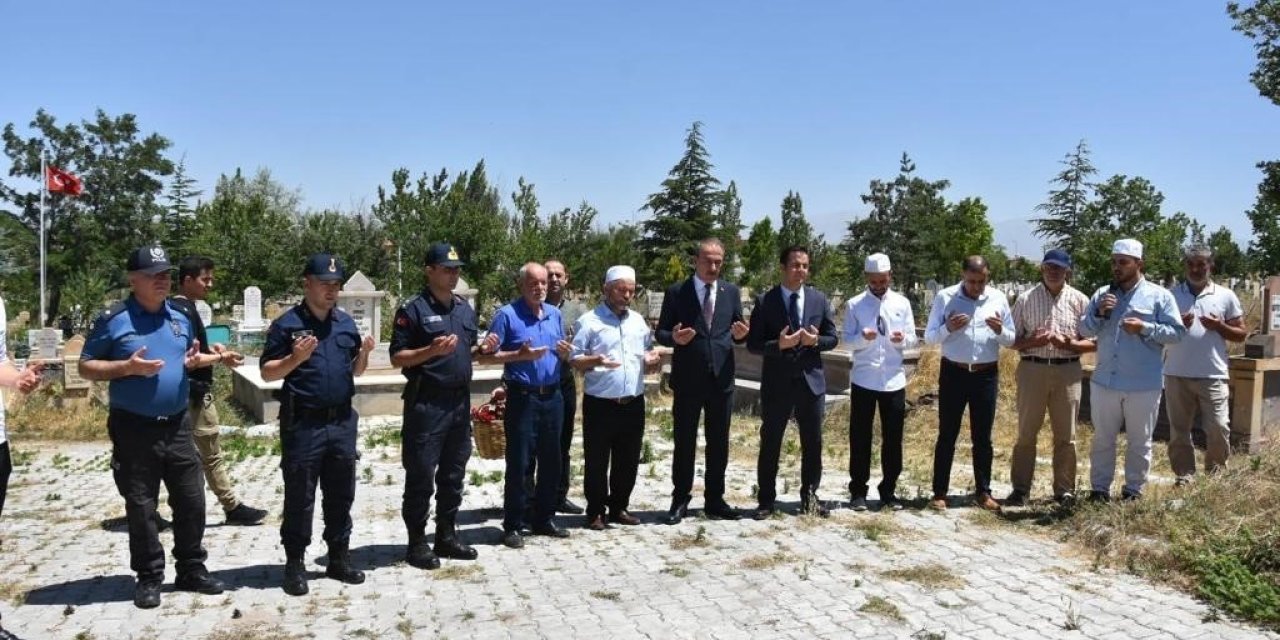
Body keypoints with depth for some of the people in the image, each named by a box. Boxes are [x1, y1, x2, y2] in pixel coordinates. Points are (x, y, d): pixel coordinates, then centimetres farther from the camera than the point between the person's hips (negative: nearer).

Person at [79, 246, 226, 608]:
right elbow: (86, 367, -5)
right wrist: (128, 367, -20)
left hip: (177, 426, 5)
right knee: (140, 507, 5)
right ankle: (148, 578, 17)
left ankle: (191, 570, 21)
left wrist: (195, 360, -1)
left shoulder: (180, 319, 9)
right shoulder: (113, 320, -7)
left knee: (191, 500, 8)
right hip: (134, 429, -5)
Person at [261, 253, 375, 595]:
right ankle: (295, 563, 13)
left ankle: (339, 558, 23)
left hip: (342, 421, 5)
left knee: (341, 494, 12)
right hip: (302, 423, -5)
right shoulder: (286, 323, -5)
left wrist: (364, 353, -4)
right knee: (299, 497, 2)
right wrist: (295, 358, -21)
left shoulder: (346, 322, 11)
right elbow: (267, 373, -5)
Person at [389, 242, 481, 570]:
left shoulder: (465, 309, 13)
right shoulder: (413, 309, -8)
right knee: (421, 475, 0)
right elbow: (397, 357, -10)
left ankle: (447, 536, 24)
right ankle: (417, 542, 10)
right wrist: (431, 350, -24)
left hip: (460, 399, 7)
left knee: (453, 474, 13)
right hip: (426, 402, -7)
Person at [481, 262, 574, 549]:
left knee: (551, 461, 12)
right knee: (517, 463, -1)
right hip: (522, 397, -6)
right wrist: (520, 355, -22)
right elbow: (490, 354, -10)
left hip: (552, 396, 6)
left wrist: (565, 352, -2)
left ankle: (544, 519, 25)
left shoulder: (555, 314, 12)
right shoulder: (507, 314, -7)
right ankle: (513, 526, 7)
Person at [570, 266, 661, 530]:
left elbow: (648, 354, 21)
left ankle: (619, 507, 26)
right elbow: (575, 361, -7)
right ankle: (595, 512, 15)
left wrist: (652, 359, -2)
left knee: (628, 461, 12)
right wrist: (596, 361, -26)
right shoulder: (589, 321, -5)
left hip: (634, 403, 5)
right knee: (597, 461, 3)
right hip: (600, 404, -5)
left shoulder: (638, 321, 13)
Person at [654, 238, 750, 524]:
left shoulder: (731, 292, 7)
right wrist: (674, 337, -22)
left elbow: (737, 332, 11)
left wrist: (740, 335, -12)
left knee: (719, 443, 10)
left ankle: (715, 500, 21)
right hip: (687, 380, -3)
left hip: (722, 379, 3)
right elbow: (660, 333, 0)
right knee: (684, 442, 5)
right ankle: (680, 500, 16)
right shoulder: (676, 292, -2)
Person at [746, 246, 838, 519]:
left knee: (813, 444, 10)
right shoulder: (765, 301, -5)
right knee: (770, 444, 5)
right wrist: (778, 344, -23)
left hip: (811, 381, 3)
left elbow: (832, 338, 8)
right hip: (776, 383, -3)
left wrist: (816, 341, -13)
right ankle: (765, 500, 15)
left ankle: (809, 497, 25)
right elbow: (753, 344, -6)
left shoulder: (819, 300, 5)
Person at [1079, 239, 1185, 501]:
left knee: (1139, 442, 9)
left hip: (1143, 385, -3)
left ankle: (1134, 490, 20)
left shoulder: (1160, 296, -2)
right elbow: (1084, 330, 7)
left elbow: (1177, 332, -6)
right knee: (1102, 439, 10)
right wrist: (1099, 313, -11)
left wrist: (1145, 328, -19)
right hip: (1104, 382, 3)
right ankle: (1099, 488, 19)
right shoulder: (1102, 294, 8)